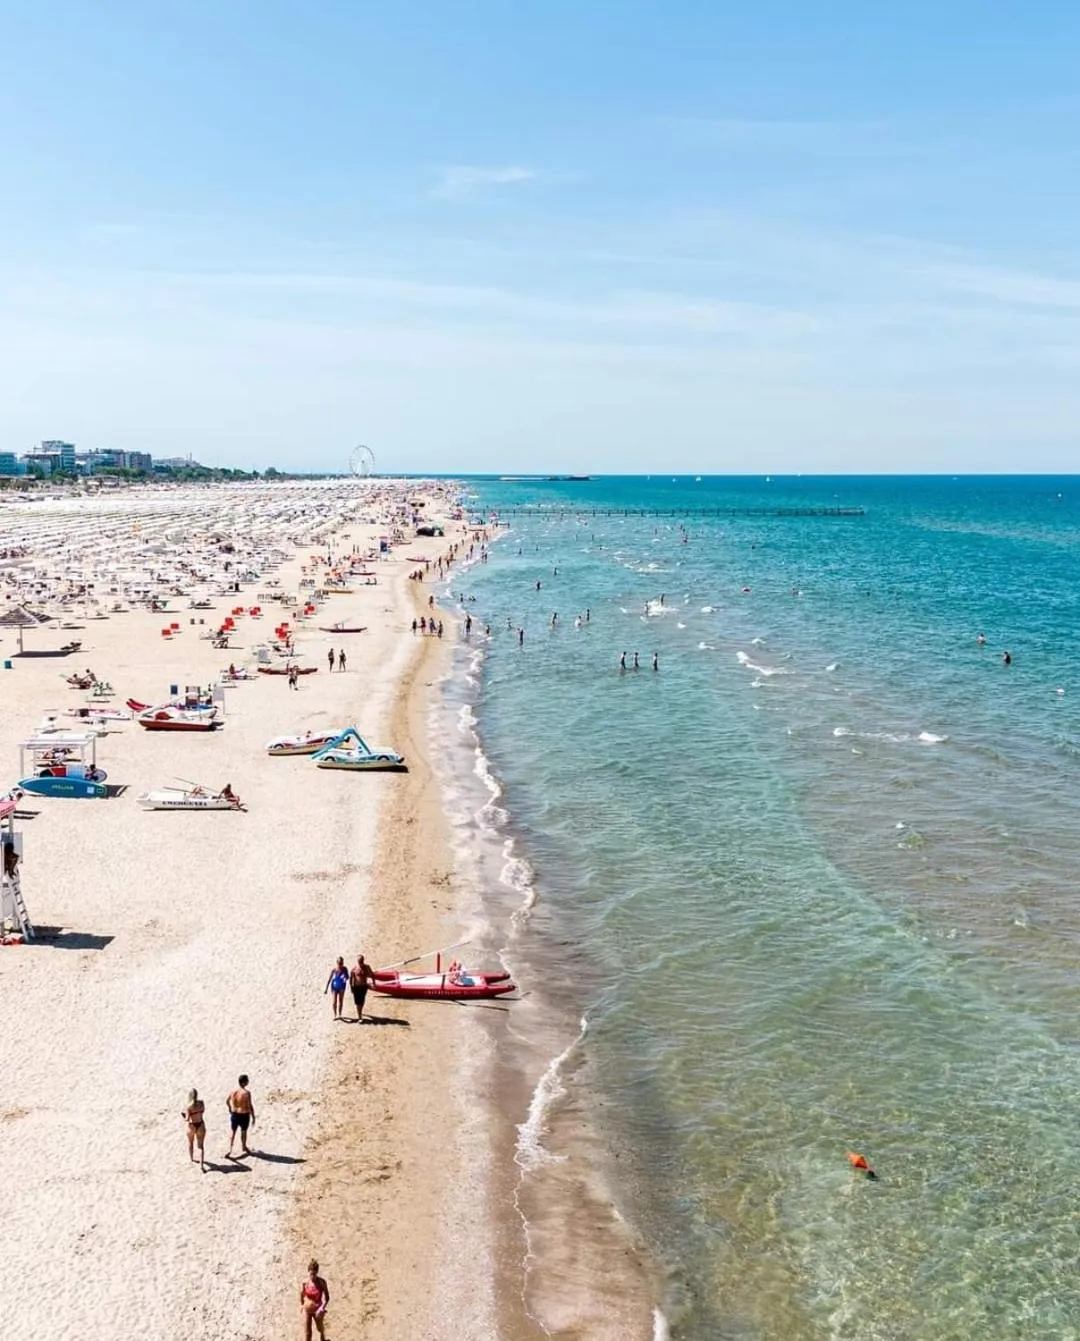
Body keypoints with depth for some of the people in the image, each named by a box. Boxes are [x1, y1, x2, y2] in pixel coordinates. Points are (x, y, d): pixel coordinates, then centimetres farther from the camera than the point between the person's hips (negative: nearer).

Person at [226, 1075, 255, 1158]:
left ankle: (230, 1149, 12)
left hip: (234, 1114, 3)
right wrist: (253, 1117, -10)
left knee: (232, 1131, 16)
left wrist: (230, 1109, 27)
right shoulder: (246, 1093, -24)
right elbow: (250, 1106, -20)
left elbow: (227, 1101, 7)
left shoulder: (233, 1091, -7)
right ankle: (243, 1148, 36)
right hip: (244, 1115, -3)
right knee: (243, 1131, 18)